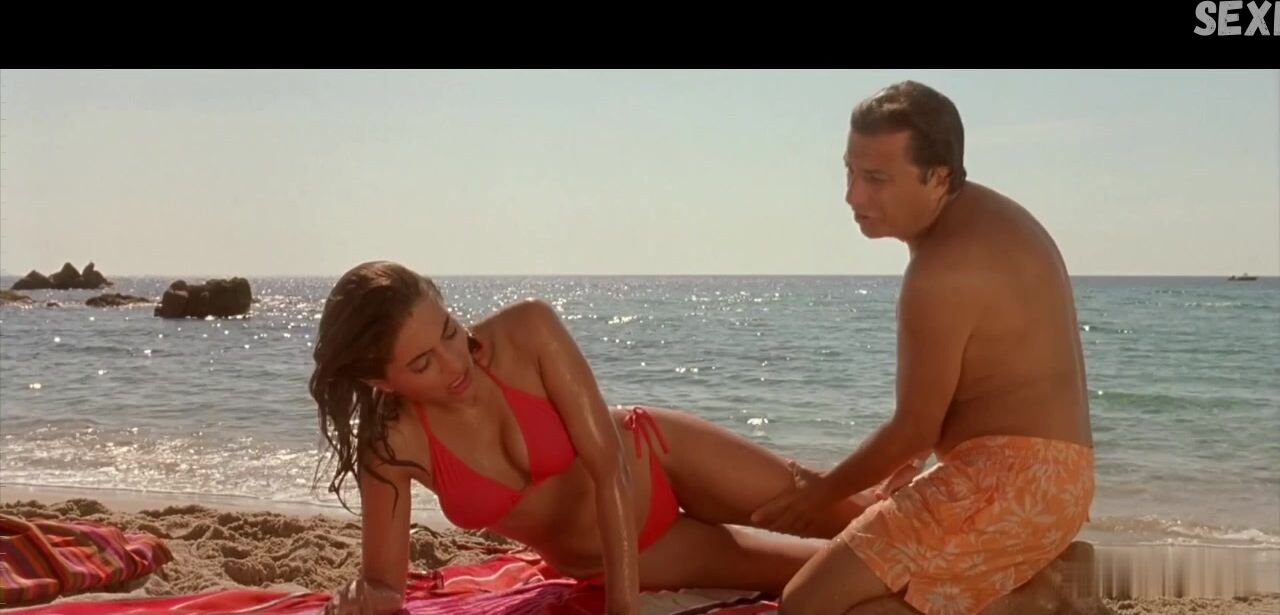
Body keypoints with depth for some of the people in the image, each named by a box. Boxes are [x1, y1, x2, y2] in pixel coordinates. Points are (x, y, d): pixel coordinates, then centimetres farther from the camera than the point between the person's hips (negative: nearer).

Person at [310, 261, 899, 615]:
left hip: (657, 463, -1)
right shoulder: (389, 445, -28)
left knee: (847, 514, 11)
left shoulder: (528, 330, -32)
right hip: (604, 563, 1)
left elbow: (609, 463, -31)